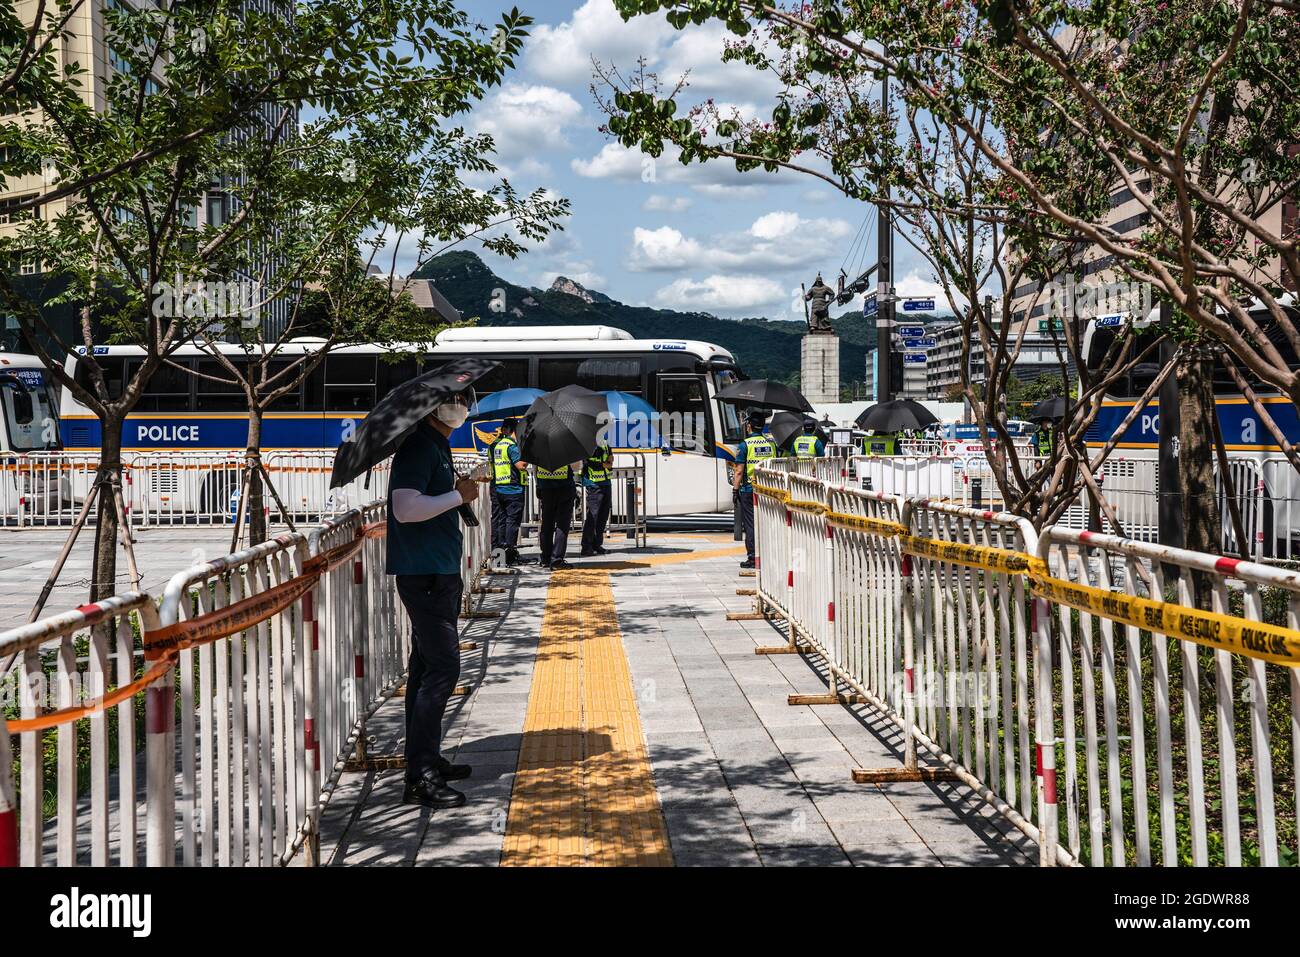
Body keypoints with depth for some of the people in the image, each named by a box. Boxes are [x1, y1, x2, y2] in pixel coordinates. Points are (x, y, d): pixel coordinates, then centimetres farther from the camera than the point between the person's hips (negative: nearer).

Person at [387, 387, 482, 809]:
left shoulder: (437, 444, 16)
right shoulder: (418, 445, -15)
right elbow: (406, 508, -27)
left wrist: (456, 488, 12)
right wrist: (458, 495, -18)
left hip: (439, 571, 11)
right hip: (424, 572, -11)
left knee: (428, 666, 15)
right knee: (442, 667, -11)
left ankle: (427, 760, 25)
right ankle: (420, 778, -8)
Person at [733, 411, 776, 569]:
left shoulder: (745, 445, -7)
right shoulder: (771, 443, 7)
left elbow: (739, 471, -10)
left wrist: (736, 489, -3)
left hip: (749, 489, -4)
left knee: (750, 524, 1)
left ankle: (752, 558, 0)